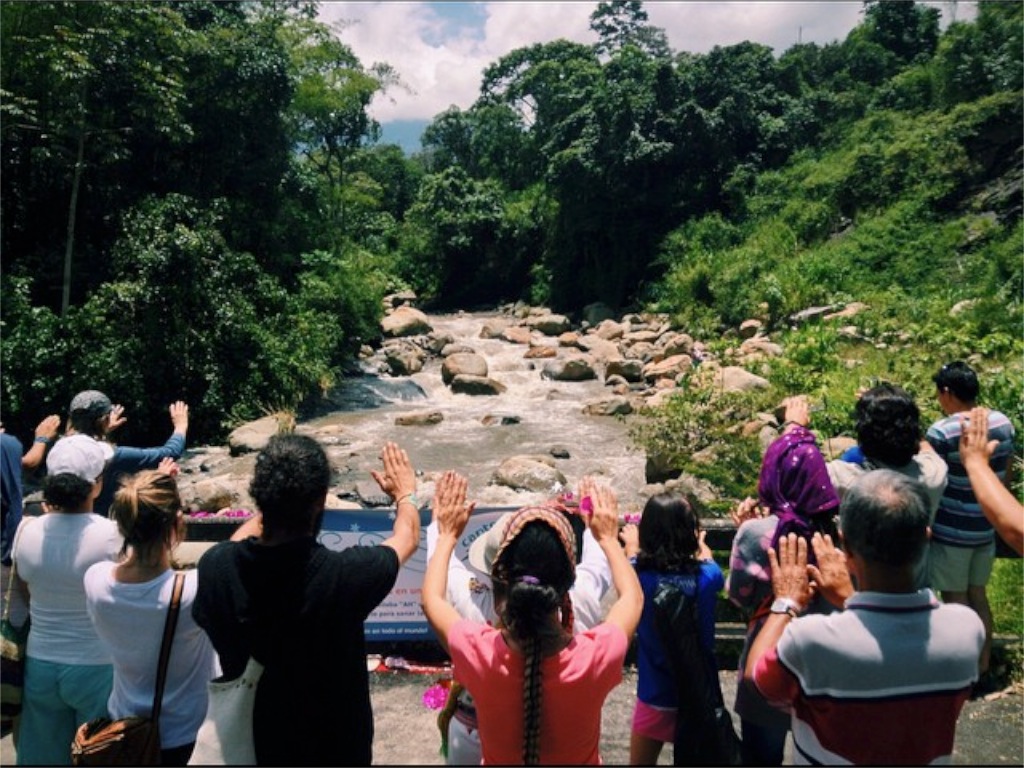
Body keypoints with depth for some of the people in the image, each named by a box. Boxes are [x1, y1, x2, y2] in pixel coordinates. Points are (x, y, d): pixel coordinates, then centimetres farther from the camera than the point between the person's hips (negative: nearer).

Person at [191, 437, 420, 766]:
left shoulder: (216, 566, -23)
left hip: (257, 738, 3)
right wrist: (405, 492, 9)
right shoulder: (345, 574, -33)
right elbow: (407, 538, -10)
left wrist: (273, 499, 17)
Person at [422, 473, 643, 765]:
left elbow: (432, 599, -8)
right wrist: (608, 537, 6)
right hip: (578, 759, 0)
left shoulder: (479, 654, -30)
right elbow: (632, 598, -7)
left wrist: (448, 534, 4)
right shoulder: (596, 657, -30)